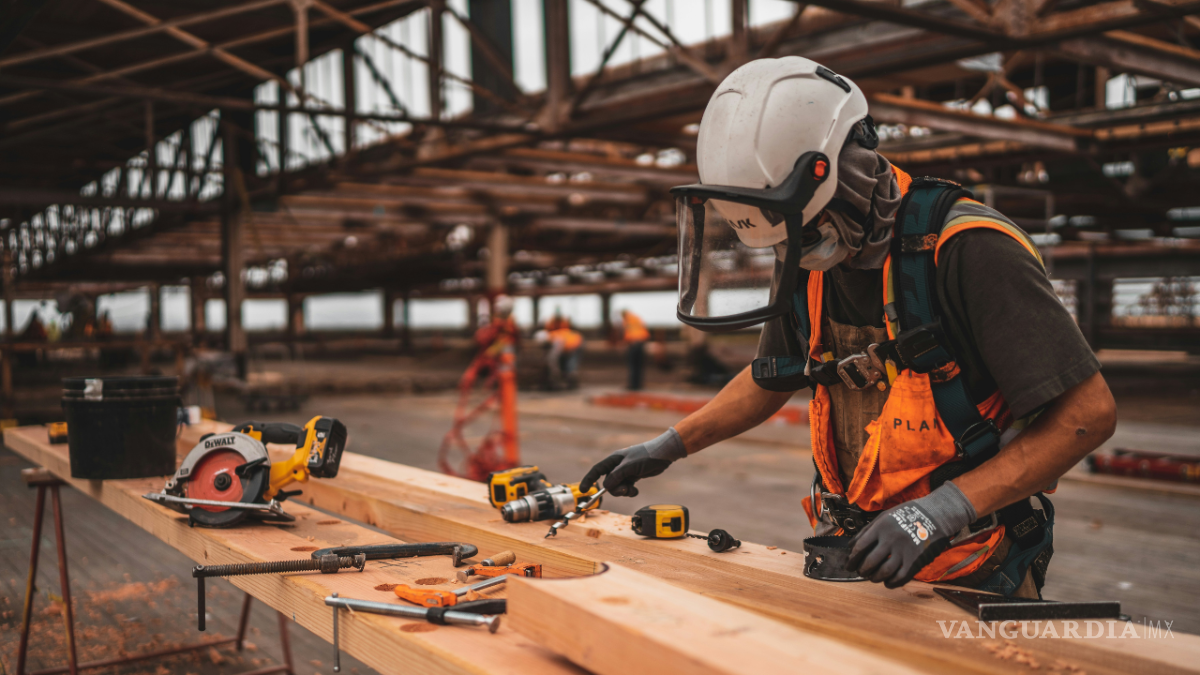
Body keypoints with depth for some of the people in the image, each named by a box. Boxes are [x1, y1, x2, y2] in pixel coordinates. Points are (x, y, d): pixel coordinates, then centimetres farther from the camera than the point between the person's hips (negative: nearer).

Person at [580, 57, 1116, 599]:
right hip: (862, 559, 6)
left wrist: (942, 510, -24)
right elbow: (771, 378, 22)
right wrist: (669, 446, 20)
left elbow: (1089, 412, -18)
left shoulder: (965, 251, -19)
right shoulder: (808, 261, 3)